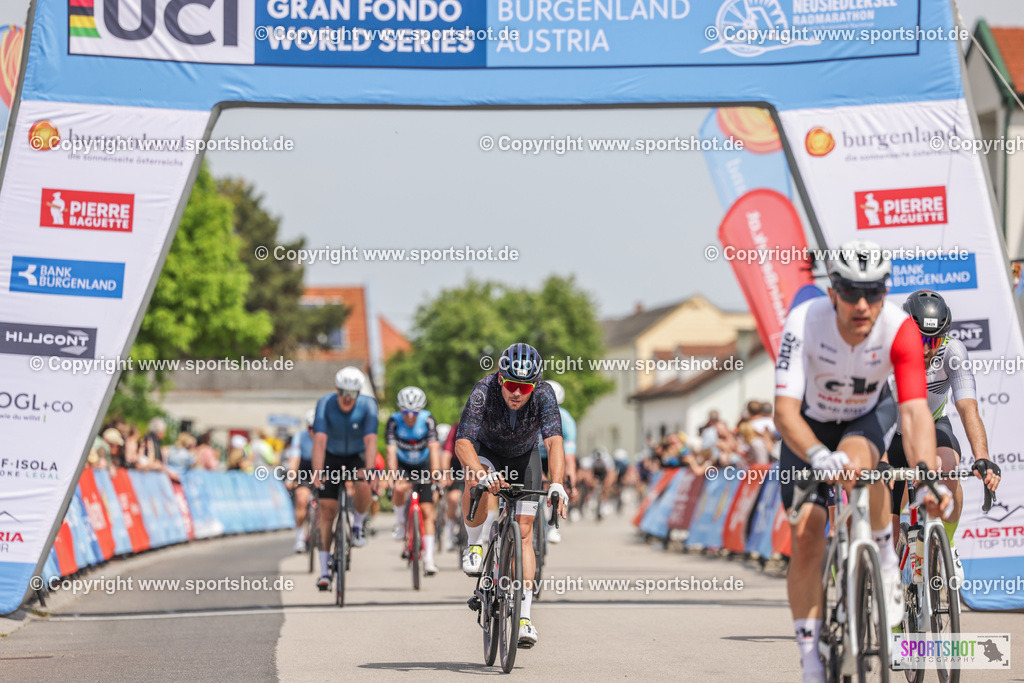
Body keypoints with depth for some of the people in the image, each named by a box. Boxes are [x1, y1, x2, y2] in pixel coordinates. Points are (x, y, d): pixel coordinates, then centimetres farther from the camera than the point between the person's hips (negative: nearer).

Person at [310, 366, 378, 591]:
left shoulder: (368, 405, -23)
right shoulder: (325, 404, -24)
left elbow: (370, 440, -32)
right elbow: (320, 440, -32)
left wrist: (369, 469, -46)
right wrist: (317, 472, -44)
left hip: (357, 456, 0)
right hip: (332, 457, 1)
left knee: (364, 487, -33)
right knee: (327, 509, -7)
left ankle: (358, 525, -1)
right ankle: (324, 570, -2)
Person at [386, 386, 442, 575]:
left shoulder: (427, 420, -21)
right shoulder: (394, 421, -22)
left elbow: (434, 448, -29)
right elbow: (391, 450, -29)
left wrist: (436, 473, -42)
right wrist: (393, 475, -43)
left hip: (422, 467, 1)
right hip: (402, 466, -1)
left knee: (427, 512, -8)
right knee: (399, 488, -34)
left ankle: (429, 559, -6)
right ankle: (400, 524, -7)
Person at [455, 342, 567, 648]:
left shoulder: (544, 394, -31)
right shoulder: (484, 392, -34)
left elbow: (554, 442, -41)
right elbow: (462, 443, -42)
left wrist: (556, 484, -58)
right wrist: (482, 475, -60)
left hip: (524, 457, 1)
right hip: (487, 450, -1)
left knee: (524, 532, -9)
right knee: (476, 481, -36)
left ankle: (524, 616, -8)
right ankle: (475, 545, -11)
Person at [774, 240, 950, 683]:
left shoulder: (899, 329, -30)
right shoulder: (804, 323, -32)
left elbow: (915, 410, -36)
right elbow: (785, 410, -37)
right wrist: (818, 456, -57)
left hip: (864, 420, 0)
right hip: (809, 427, 0)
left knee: (857, 458, -37)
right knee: (806, 537, -12)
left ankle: (887, 563, -15)